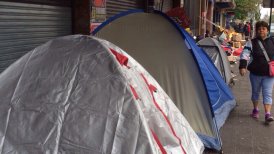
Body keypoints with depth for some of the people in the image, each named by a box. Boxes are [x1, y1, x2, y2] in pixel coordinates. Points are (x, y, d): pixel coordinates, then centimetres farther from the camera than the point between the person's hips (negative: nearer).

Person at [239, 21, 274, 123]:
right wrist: (242, 66, -22)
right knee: (255, 92, 15)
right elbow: (244, 55, -10)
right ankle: (255, 109, 34)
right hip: (255, 73, 0)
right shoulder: (251, 43, -3)